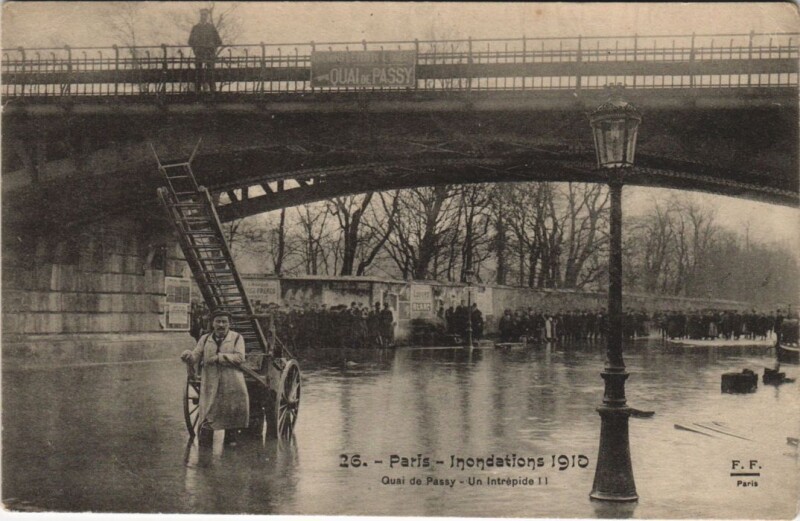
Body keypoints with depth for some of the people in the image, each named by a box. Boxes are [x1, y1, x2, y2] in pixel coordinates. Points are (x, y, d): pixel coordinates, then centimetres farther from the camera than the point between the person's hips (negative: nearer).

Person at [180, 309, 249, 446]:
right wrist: (188, 356, -20)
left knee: (234, 412, 4)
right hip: (210, 385, 1)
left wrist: (218, 357, -15)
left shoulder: (236, 338, 4)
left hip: (232, 384, -1)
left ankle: (231, 435, 26)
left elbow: (239, 358, -10)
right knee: (208, 412, -3)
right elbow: (195, 358, 4)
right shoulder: (205, 339, 11)